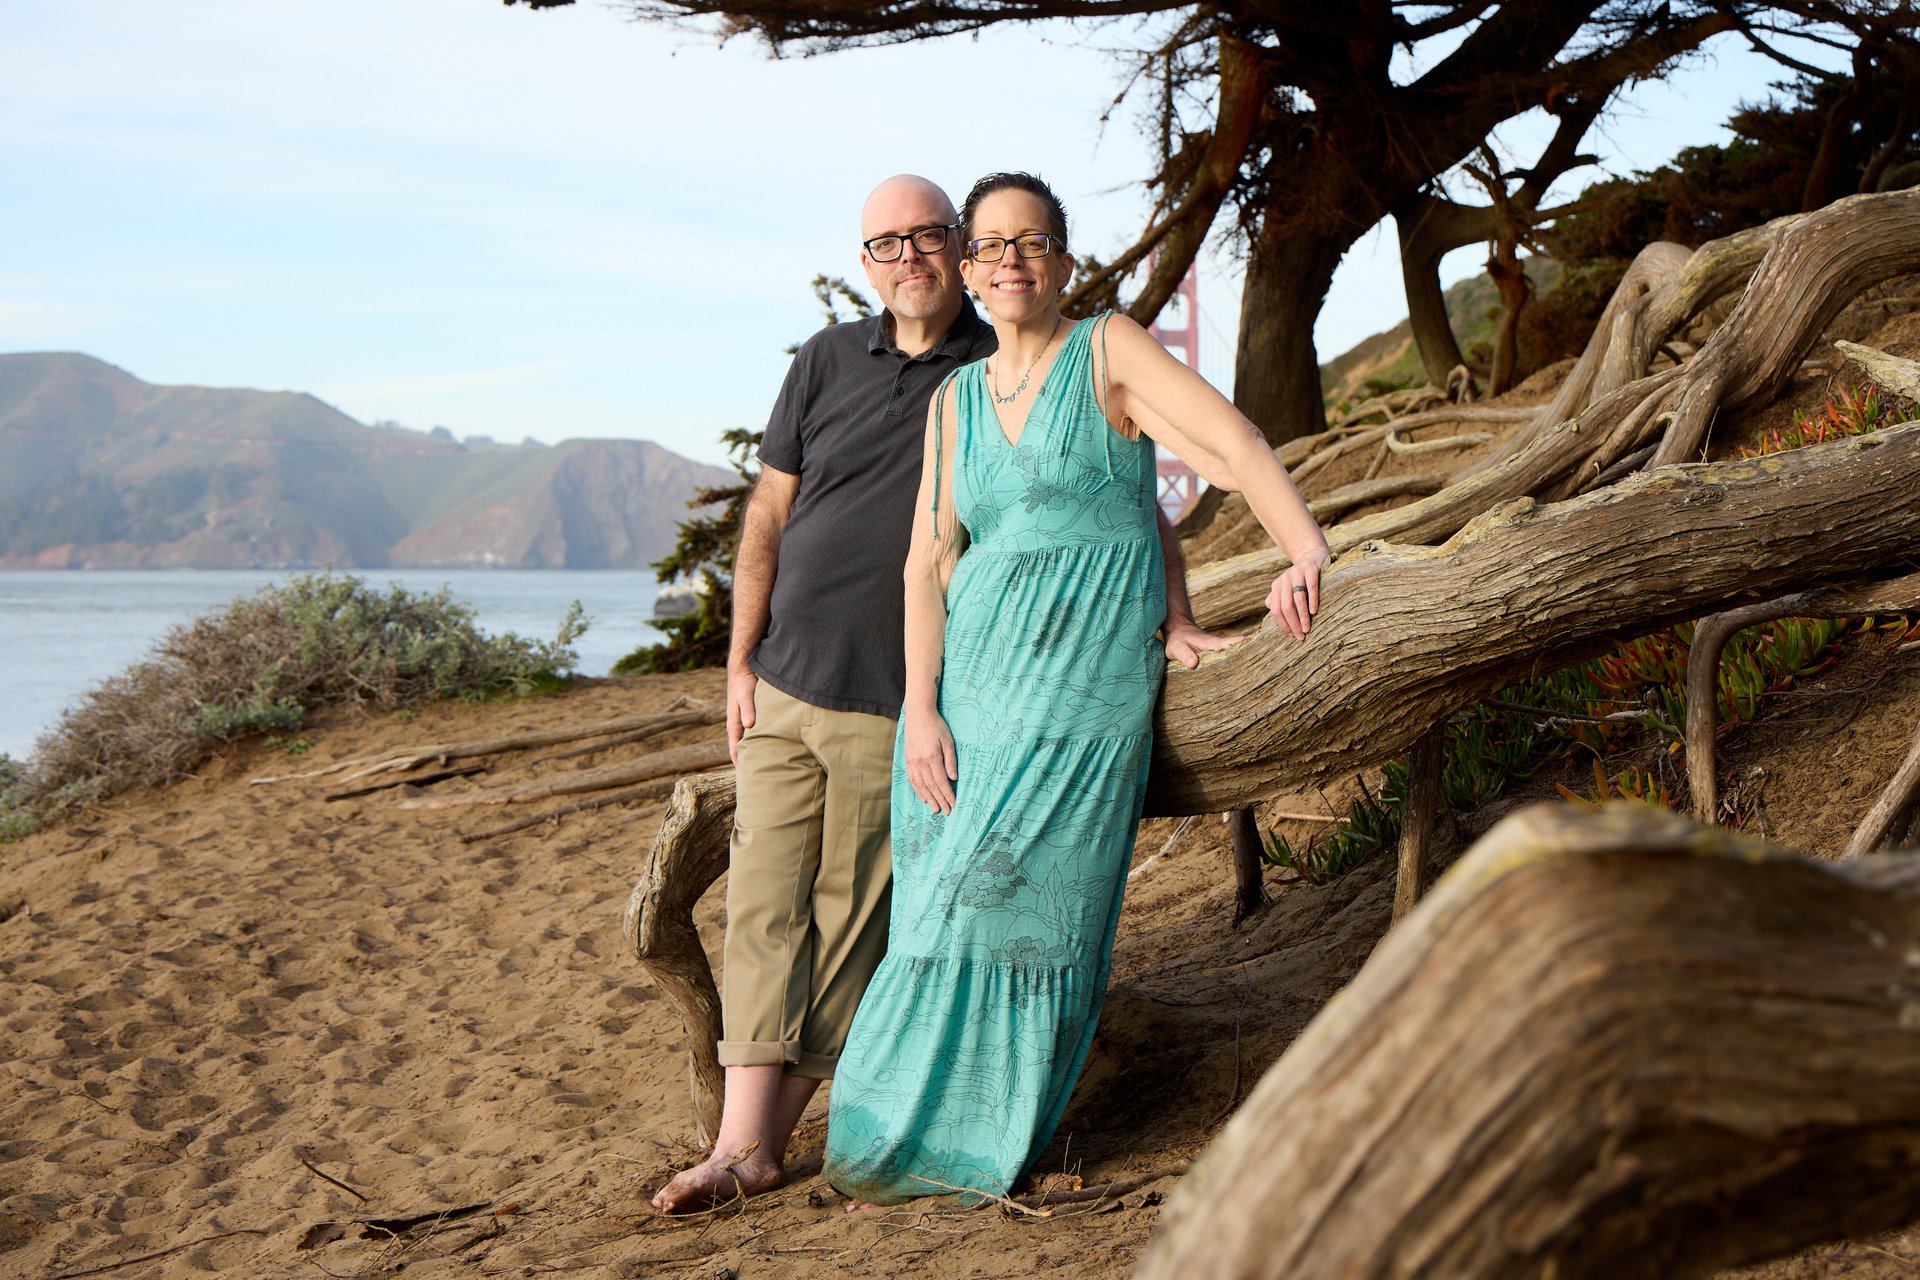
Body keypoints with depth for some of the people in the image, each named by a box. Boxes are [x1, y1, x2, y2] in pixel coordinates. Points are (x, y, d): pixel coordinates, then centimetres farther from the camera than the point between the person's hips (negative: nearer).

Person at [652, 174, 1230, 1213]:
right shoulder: (827, 361, 8)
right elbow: (767, 517, 11)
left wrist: (1171, 619, -9)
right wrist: (741, 661, 6)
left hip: (897, 710, -3)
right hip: (784, 691, 3)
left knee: (851, 921, 0)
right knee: (764, 905, 0)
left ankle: (773, 1133, 11)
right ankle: (743, 1145, 4)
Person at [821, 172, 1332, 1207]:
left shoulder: (1109, 352, -1)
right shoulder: (956, 399, 13)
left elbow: (1236, 443, -14)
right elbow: (928, 562, 7)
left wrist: (1308, 553, -31)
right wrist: (921, 710, -4)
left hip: (1082, 675, -5)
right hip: (967, 673, 5)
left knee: (1010, 900, -7)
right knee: (946, 899, 3)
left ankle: (953, 1145, 7)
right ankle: (918, 1133, 14)